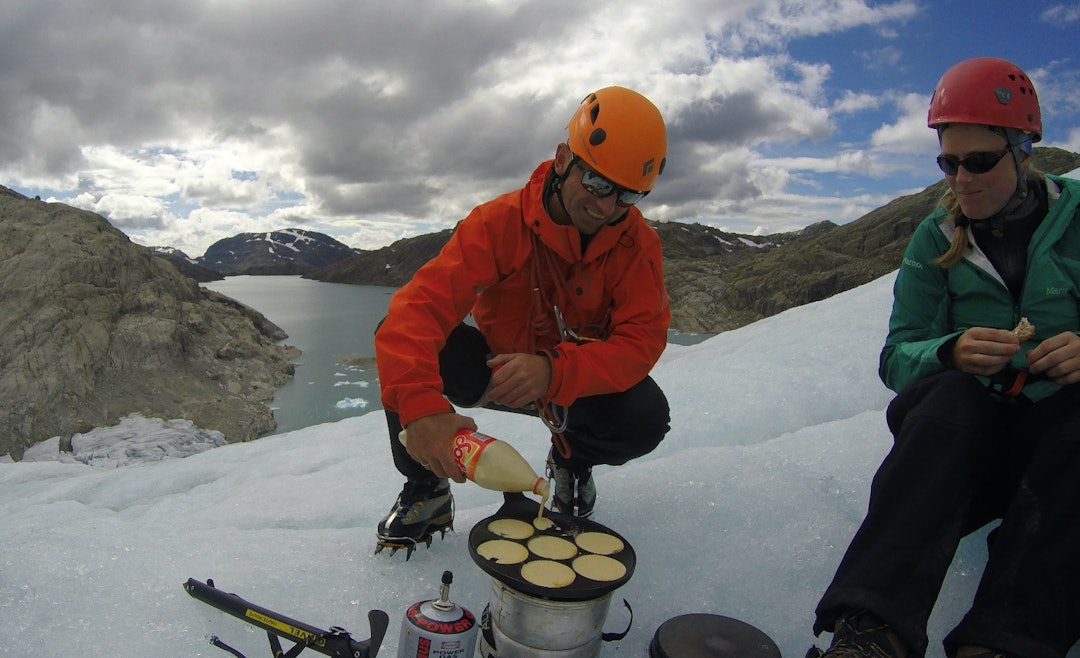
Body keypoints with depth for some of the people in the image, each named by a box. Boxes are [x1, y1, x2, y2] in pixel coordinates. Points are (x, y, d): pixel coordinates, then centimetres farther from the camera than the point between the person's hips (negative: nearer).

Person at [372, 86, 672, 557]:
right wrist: (419, 404, -53)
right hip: (493, 366, 0)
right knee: (403, 339, -27)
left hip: (580, 382, 1)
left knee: (646, 419, -29)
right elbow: (421, 304, -34)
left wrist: (555, 370, -42)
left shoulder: (637, 243, -15)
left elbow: (642, 341, -23)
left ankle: (572, 459, 9)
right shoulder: (501, 222, -22)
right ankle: (426, 485, -3)